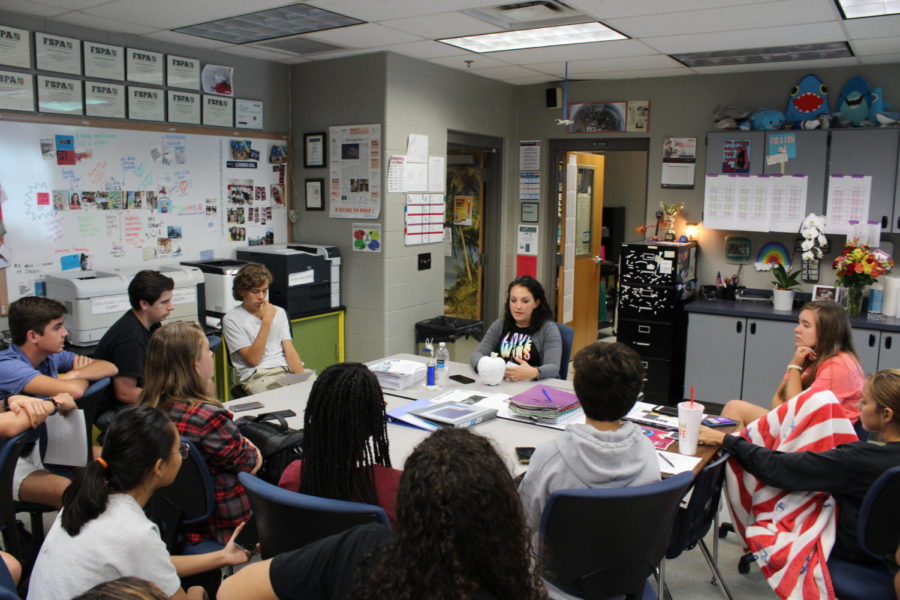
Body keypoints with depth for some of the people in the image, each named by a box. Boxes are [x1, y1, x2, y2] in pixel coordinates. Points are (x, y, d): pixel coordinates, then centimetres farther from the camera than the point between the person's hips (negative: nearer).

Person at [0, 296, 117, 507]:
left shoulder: (51, 356, -1)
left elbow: (110, 368, -4)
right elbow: (74, 390, -39)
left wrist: (75, 373, -22)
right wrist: (85, 376, -15)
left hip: (37, 447, 9)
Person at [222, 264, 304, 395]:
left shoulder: (279, 312, 17)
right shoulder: (232, 319, 1)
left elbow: (289, 350, 9)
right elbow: (253, 360, -6)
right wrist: (266, 321, -9)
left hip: (286, 370, 5)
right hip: (257, 376, -5)